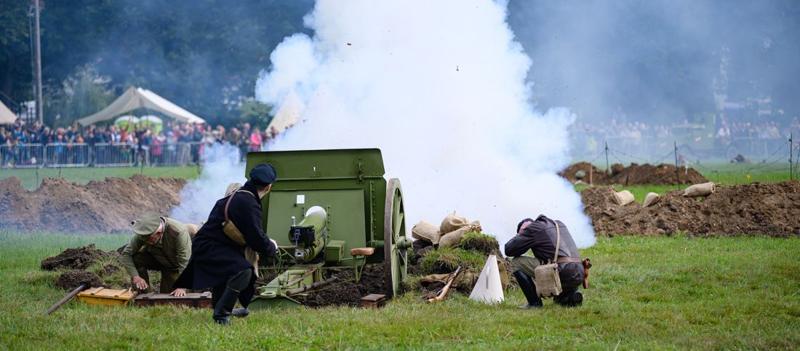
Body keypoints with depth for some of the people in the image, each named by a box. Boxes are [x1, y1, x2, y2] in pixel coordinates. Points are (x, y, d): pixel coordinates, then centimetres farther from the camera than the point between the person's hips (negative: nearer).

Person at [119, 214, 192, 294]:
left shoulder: (179, 232, -37)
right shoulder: (143, 233, -25)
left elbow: (185, 262, -35)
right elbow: (125, 254, -20)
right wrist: (135, 276, -33)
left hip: (175, 265, -3)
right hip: (157, 260, 3)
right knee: (136, 258, -24)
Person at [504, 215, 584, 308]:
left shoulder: (533, 228, 5)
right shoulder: (558, 224, 27)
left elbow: (508, 250, 7)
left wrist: (519, 235, 25)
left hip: (562, 273, -8)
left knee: (516, 262, 6)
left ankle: (534, 303, 4)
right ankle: (572, 295, 13)